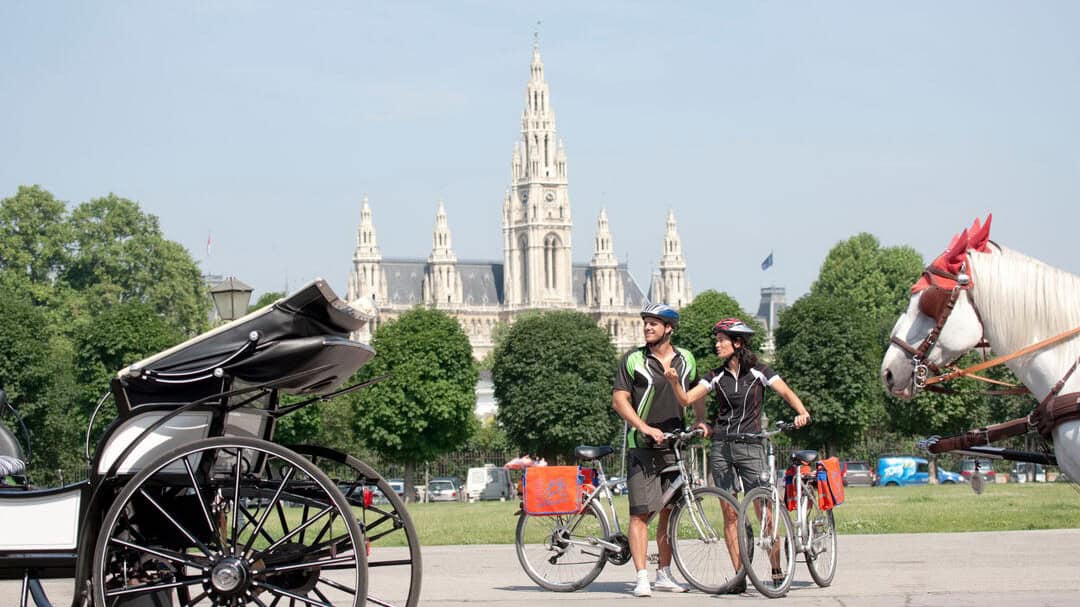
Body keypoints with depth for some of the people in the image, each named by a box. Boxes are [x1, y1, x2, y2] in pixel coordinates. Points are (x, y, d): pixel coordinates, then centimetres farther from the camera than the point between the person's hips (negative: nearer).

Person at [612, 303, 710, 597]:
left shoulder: (686, 359, 9)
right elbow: (619, 399, -7)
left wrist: (702, 420, 3)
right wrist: (645, 428, -18)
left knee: (670, 511, 8)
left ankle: (664, 575, 17)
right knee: (641, 512, -8)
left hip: (674, 444, 4)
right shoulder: (633, 360, -3)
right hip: (642, 446, -4)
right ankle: (641, 578, -8)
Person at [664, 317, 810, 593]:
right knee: (730, 513, 1)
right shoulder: (716, 376, 9)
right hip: (721, 447, 3)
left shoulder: (758, 372, 1)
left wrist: (801, 412, -27)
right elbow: (686, 398, 3)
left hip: (750, 446, -3)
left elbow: (787, 393, -8)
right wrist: (674, 381, -16)